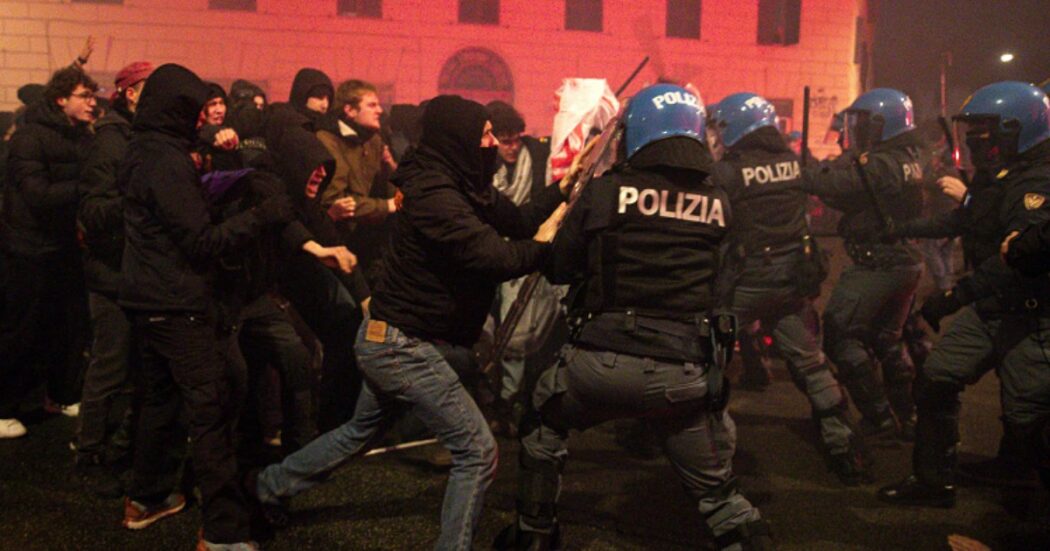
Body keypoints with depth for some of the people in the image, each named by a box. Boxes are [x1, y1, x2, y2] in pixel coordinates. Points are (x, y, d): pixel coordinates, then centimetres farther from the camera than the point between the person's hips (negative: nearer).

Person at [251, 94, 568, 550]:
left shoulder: (462, 187, 6)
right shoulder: (436, 197, -24)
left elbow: (518, 221, 7)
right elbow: (499, 260, -29)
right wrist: (546, 241, -14)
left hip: (391, 340, 11)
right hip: (404, 345, -11)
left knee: (361, 433, 27)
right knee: (477, 451, -6)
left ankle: (265, 489, 42)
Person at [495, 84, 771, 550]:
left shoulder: (606, 190, -3)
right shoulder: (720, 203, 4)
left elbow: (557, 268, 4)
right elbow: (724, 279, 11)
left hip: (603, 360, -1)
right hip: (684, 372, 1)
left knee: (543, 423, 29)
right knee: (716, 490, 19)